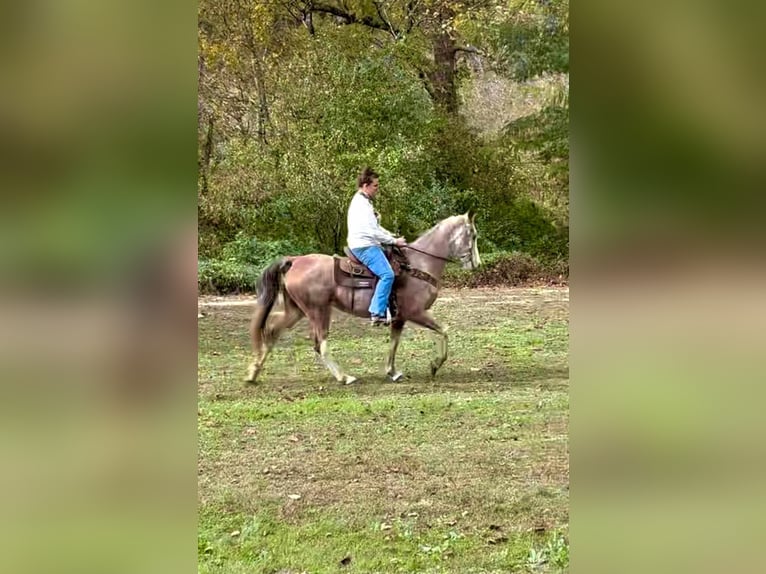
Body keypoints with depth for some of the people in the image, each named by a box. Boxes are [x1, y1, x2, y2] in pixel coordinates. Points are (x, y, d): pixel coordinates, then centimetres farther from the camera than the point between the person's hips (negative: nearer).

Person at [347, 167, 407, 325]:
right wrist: (394, 240, -13)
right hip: (364, 246, -11)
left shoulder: (363, 201, 17)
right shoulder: (361, 204, -17)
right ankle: (377, 313, -24)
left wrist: (391, 236, 12)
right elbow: (372, 231, -22)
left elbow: (375, 226, 24)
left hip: (366, 245, 11)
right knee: (387, 275, -21)